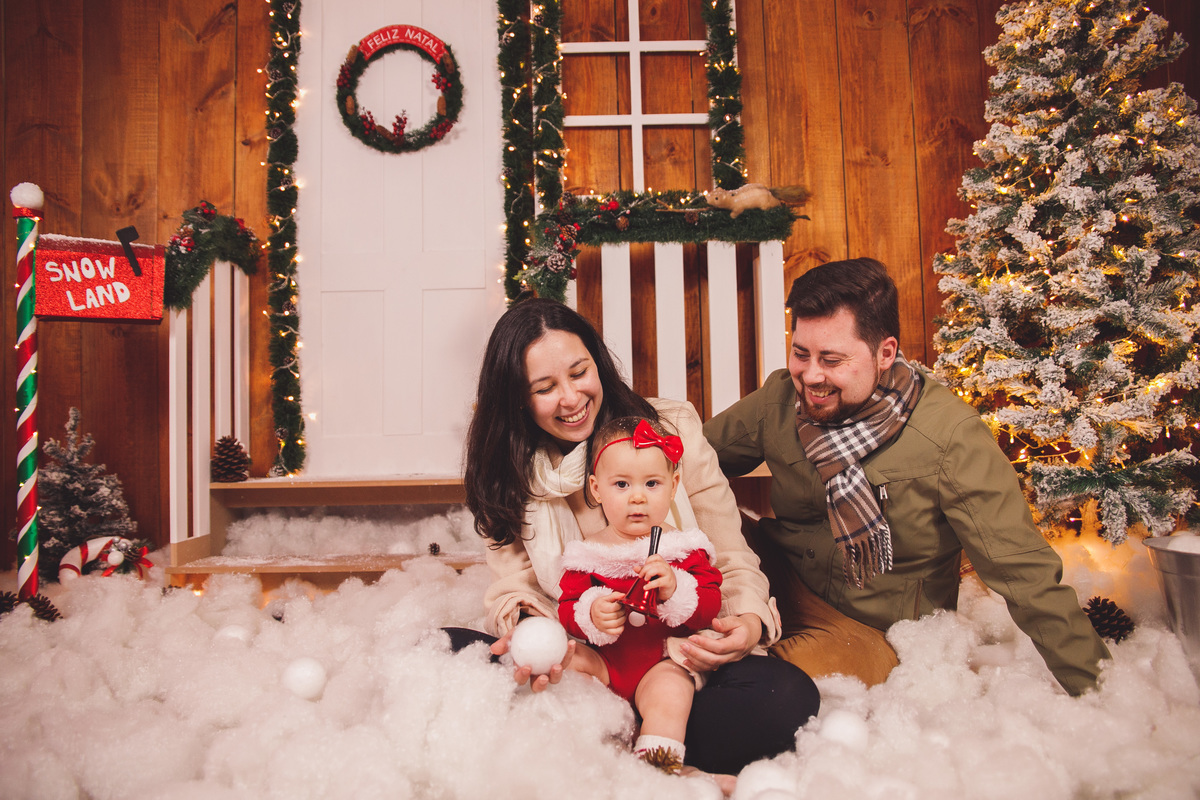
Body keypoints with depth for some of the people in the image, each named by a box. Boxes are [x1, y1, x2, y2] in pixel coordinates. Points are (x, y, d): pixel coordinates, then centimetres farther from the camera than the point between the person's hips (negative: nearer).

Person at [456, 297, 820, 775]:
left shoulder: (672, 429, -3)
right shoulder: (508, 474, 4)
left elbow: (731, 559, 0)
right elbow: (515, 588, 1)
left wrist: (751, 620, -21)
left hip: (679, 660, -1)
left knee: (789, 696, -30)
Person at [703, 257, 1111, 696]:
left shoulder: (947, 434, -22)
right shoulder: (779, 398, -9)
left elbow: (1024, 573, -18)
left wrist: (1092, 691, -18)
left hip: (871, 628, -4)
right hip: (781, 578, 5)